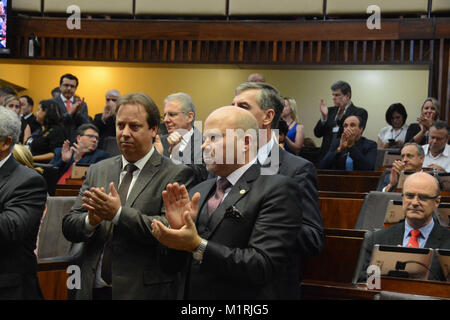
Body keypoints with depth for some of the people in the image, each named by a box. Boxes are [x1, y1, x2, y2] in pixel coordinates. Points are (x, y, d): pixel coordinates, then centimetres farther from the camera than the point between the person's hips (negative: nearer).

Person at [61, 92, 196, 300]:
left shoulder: (175, 175, -7)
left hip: (144, 291, -4)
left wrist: (119, 213, -23)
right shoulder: (97, 171, 9)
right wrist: (91, 220, -16)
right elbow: (69, 227, 4)